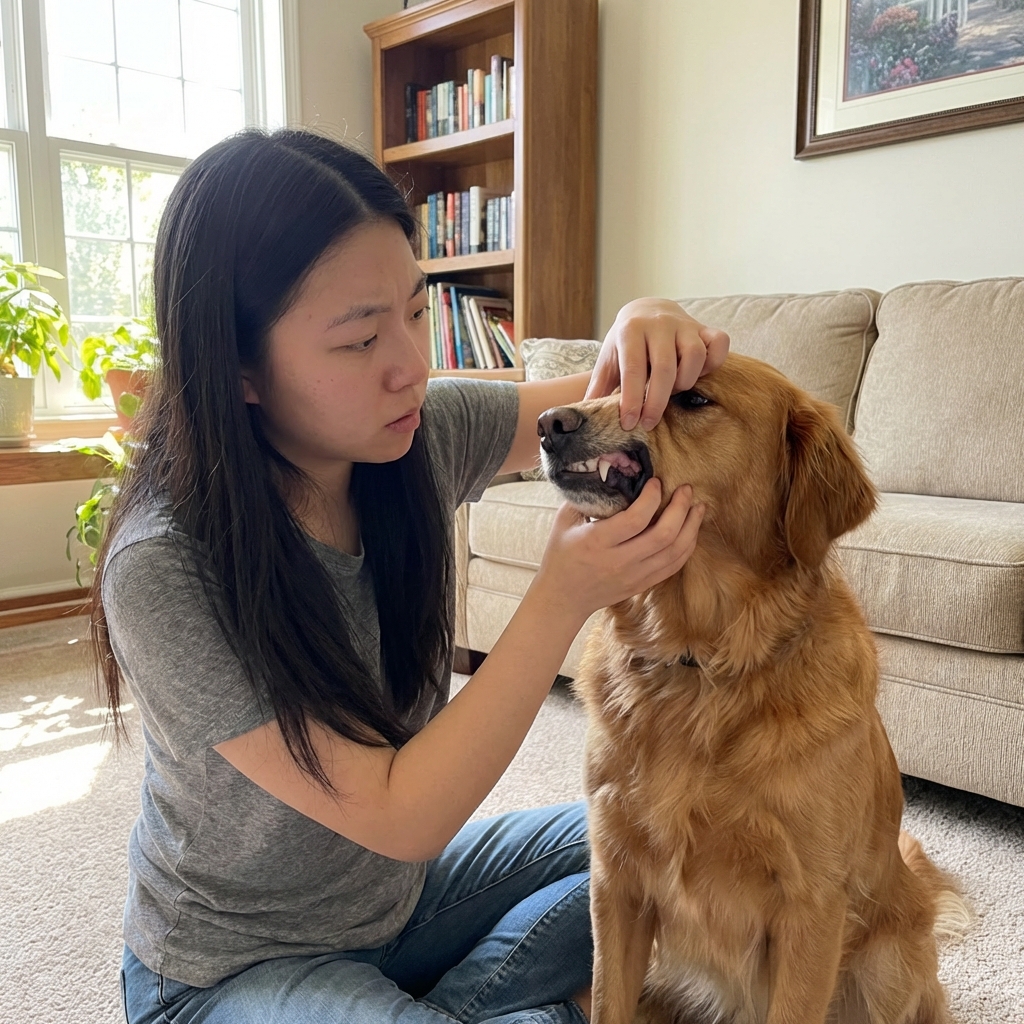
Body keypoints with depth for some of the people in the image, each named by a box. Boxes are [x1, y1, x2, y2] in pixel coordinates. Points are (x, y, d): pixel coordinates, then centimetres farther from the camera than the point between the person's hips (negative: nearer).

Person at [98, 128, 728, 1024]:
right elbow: (398, 816, -28)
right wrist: (564, 596, -37)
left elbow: (598, 407, -2)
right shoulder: (161, 572, -30)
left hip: (401, 886, 6)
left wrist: (645, 329, -26)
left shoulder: (422, 433, -15)